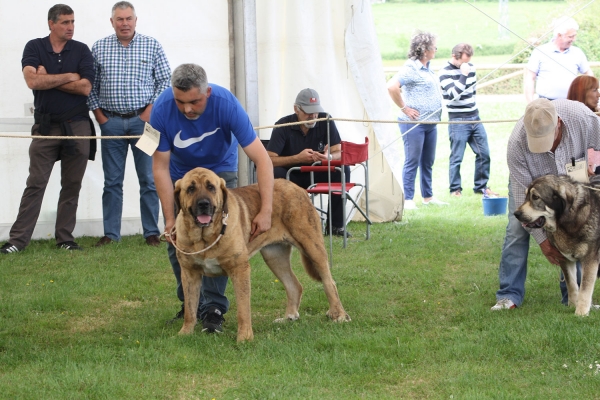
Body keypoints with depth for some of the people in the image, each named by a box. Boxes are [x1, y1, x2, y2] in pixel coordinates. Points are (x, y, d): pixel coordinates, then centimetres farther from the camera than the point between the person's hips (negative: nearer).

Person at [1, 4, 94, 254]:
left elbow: (85, 87, -9)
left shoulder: (81, 51, 4)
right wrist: (69, 77, -7)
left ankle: (65, 238, 12)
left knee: (72, 185, 4)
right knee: (35, 184, -4)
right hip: (45, 126, -1)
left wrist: (48, 79, -8)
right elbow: (32, 81, -14)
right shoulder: (34, 48, 2)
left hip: (77, 125, 1)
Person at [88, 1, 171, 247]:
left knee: (149, 179, 0)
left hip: (143, 119, -1)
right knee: (112, 181, 4)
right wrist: (98, 113, 0)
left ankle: (151, 232, 6)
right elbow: (91, 85, 9)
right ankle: (111, 234, 8)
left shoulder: (152, 46, 3)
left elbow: (165, 80, 3)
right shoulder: (99, 48, 6)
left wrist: (151, 109, -5)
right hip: (111, 122, 1)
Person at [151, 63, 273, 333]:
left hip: (219, 170, -2)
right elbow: (160, 166, -22)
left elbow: (261, 159, -34)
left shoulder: (226, 104, -35)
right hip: (180, 173, 2)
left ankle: (213, 307, -12)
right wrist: (170, 218, -26)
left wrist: (266, 211, -41)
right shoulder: (162, 109, -31)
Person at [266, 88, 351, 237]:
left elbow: (339, 153, -9)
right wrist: (297, 158, -31)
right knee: (275, 173, -35)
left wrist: (328, 157, -34)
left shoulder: (325, 121, -6)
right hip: (291, 177, -3)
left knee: (343, 169, -23)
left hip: (317, 175, 3)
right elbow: (269, 159, -21)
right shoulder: (283, 126, -13)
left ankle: (335, 225, -14)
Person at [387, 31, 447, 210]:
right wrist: (404, 108, -19)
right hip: (414, 122, -9)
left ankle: (428, 196, 24)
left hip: (431, 122, 9)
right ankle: (408, 199, -2)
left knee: (428, 162, 15)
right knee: (412, 162, -5)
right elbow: (392, 86, -26)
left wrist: (437, 110, 18)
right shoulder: (411, 68, -15)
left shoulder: (428, 69, 14)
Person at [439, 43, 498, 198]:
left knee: (484, 154, 6)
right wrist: (464, 74, -22)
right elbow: (454, 94, -22)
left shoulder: (470, 67, 8)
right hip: (458, 121, -6)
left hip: (475, 118, 6)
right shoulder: (445, 73, -11)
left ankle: (481, 186, 17)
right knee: (456, 157, -3)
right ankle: (455, 189, 6)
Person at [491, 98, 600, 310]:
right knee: (517, 229, -13)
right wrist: (542, 239, -30)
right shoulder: (517, 144, -39)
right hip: (529, 181, -1)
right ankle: (509, 295, -8)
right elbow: (522, 197, -31)